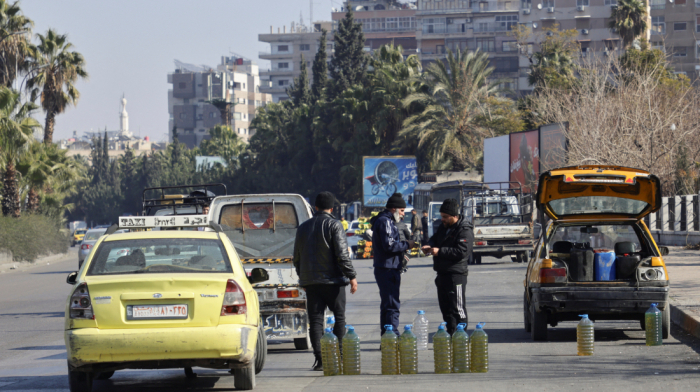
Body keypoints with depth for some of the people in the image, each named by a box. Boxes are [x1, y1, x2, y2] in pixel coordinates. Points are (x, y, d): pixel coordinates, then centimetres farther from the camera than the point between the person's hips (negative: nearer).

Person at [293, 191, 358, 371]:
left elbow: (297, 257, 17)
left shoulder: (303, 228, 11)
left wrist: (302, 277, 28)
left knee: (315, 319, 3)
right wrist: (351, 276, -9)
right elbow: (342, 255, -13)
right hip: (333, 279, -4)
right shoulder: (334, 225, -6)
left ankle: (319, 359, -5)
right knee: (339, 318, 5)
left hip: (310, 281, 4)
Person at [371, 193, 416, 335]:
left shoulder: (386, 221, 21)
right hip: (388, 270, -11)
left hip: (385, 269, 11)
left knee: (387, 305, 14)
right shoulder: (385, 222, -12)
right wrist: (407, 244, -10)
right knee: (392, 306, -12)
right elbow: (389, 245, -22)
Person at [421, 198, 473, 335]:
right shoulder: (444, 226, 14)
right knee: (445, 308, 15)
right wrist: (429, 246, 4)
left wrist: (440, 251, -24)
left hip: (456, 274, -9)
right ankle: (450, 335, 23)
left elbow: (462, 251, -24)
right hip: (442, 273, 9)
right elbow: (435, 238, 28)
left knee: (457, 309, -8)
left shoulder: (464, 230, -14)